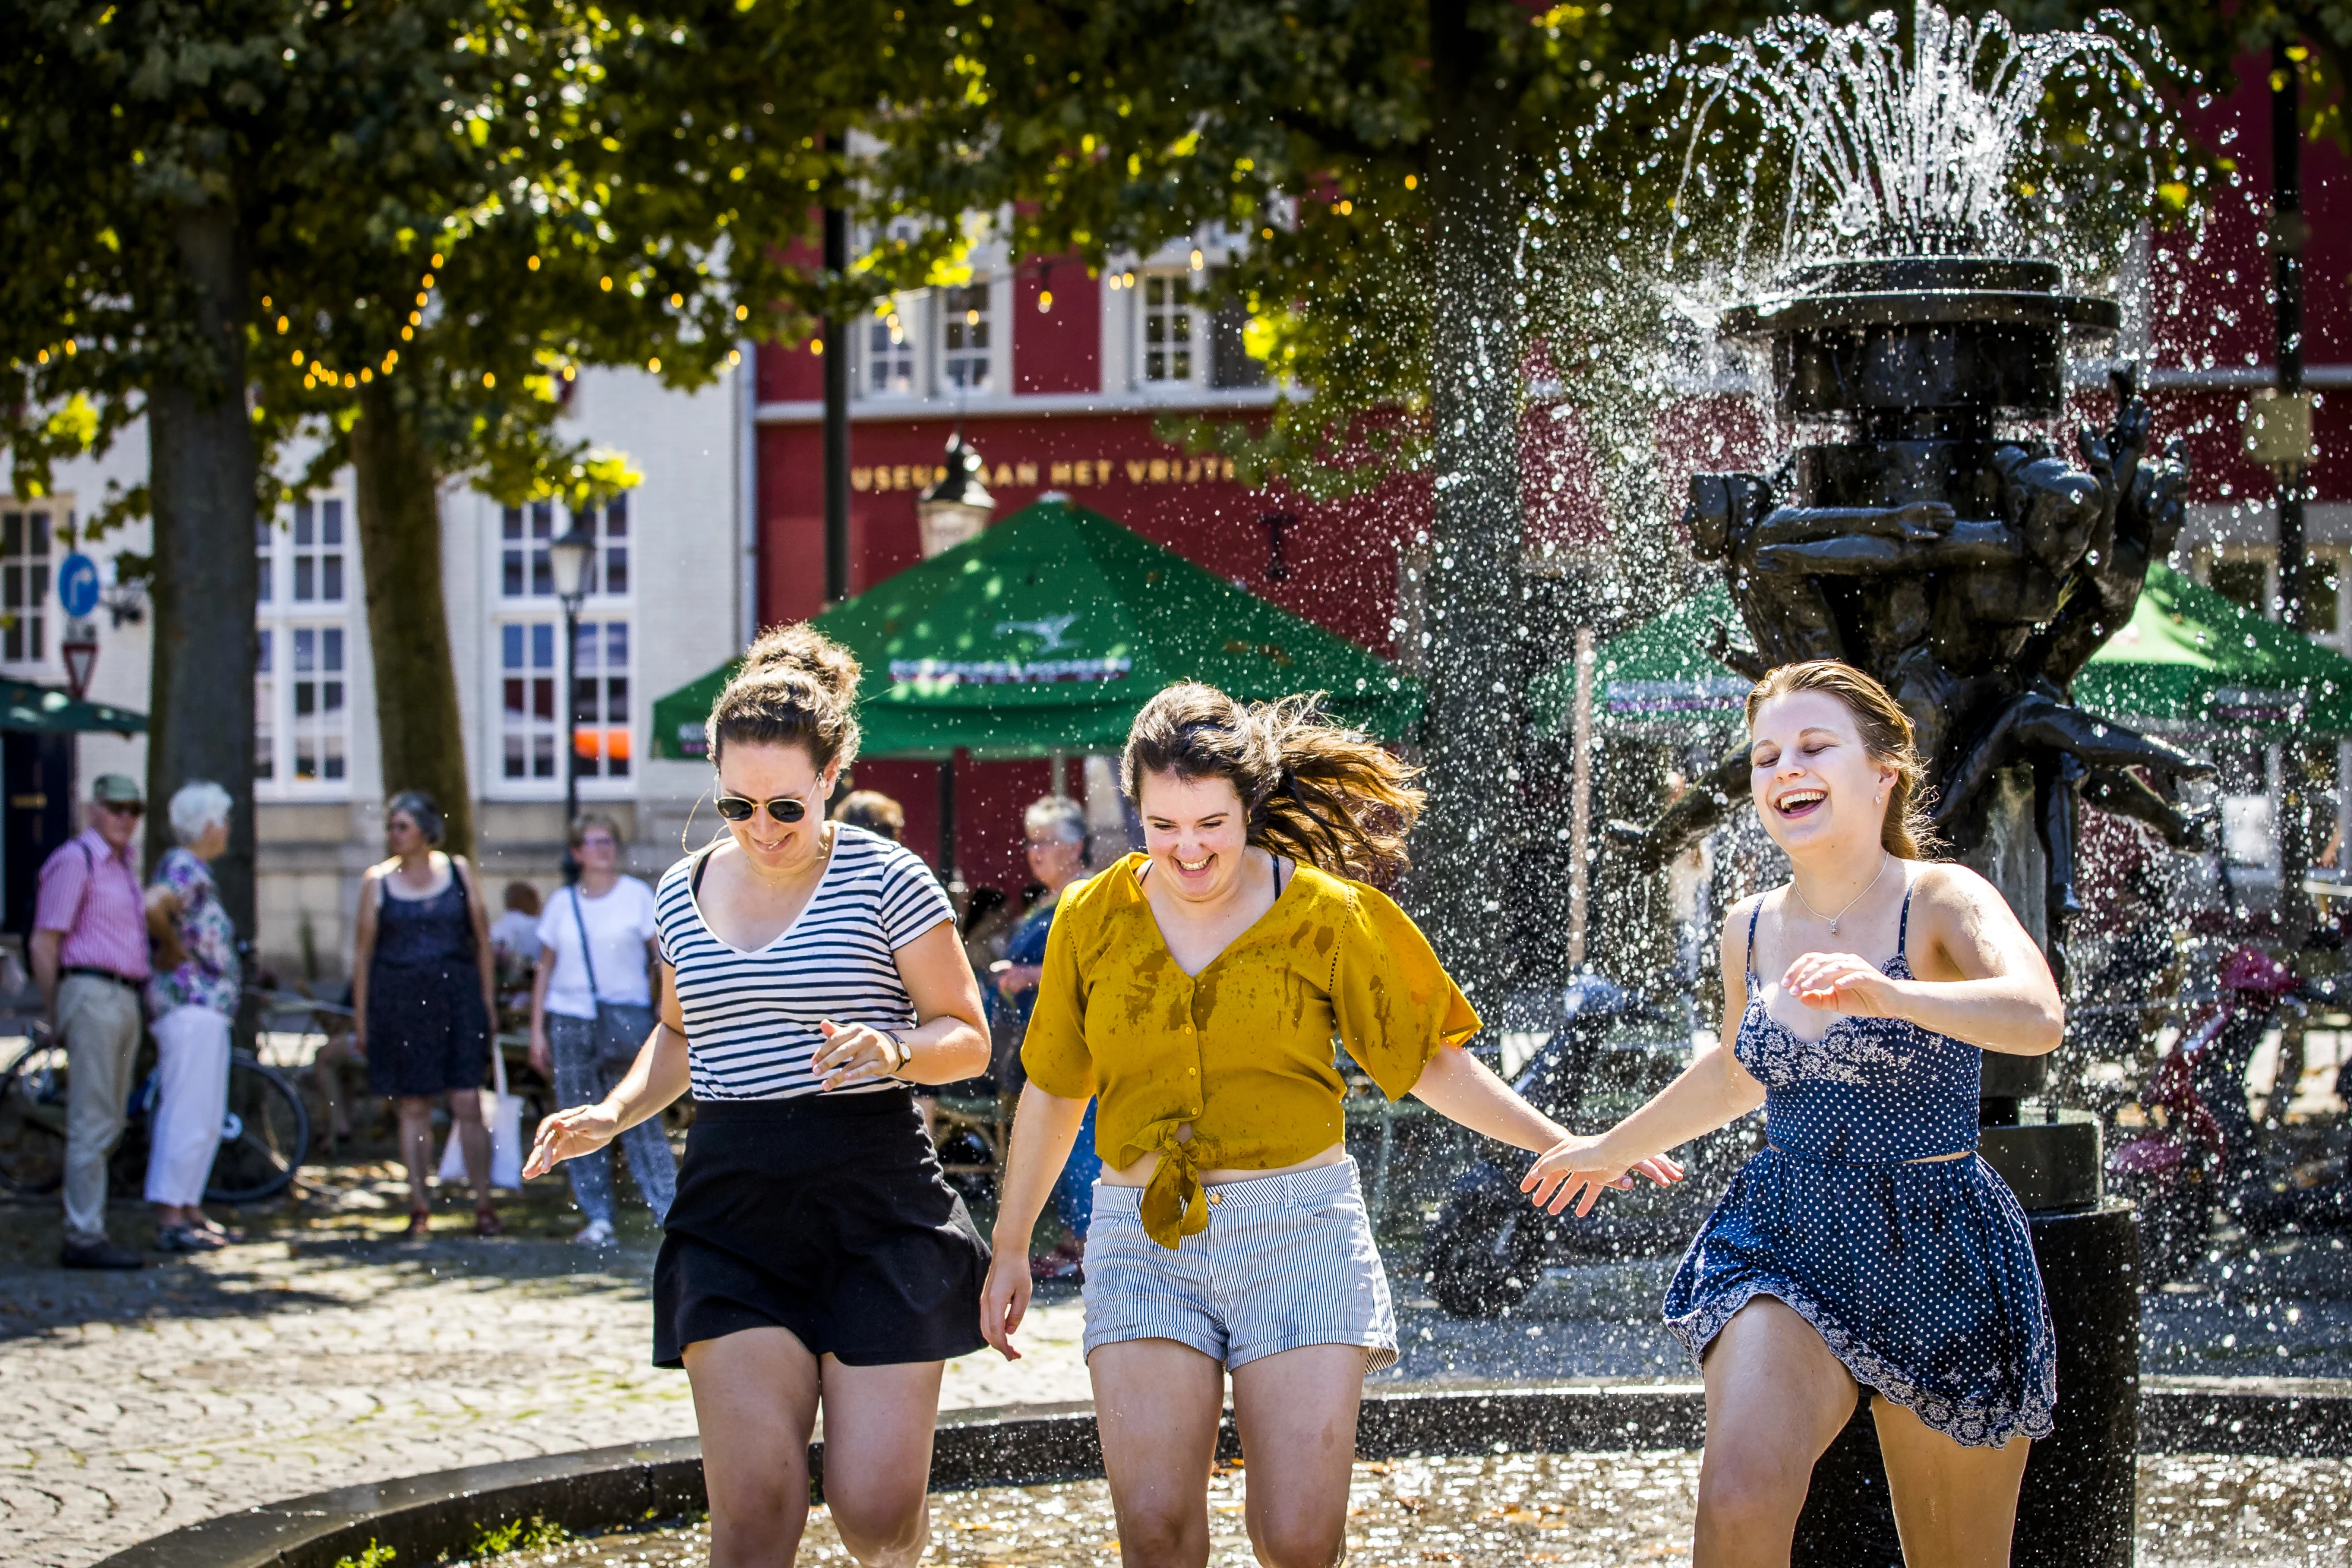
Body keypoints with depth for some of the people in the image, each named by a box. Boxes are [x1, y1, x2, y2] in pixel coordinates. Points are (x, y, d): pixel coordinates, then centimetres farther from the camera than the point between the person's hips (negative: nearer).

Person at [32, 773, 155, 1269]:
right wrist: (55, 1014, -8)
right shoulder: (75, 861, -9)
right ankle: (85, 1240, -10)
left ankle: (84, 1230, 16)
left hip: (125, 1000, 9)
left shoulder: (125, 864, 19)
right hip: (92, 994, -9)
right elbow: (44, 944, -11)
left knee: (109, 1125, 11)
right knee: (91, 1126, -10)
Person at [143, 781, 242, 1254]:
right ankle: (171, 1219, -9)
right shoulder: (187, 868, -14)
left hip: (206, 1006, 11)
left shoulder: (193, 869, 17)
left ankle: (190, 1210, 19)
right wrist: (176, 950, -17)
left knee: (205, 1116, 14)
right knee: (190, 1114, -10)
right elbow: (153, 907, -32)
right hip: (192, 1004, -11)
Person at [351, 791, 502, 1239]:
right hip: (399, 998, 0)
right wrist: (360, 1017, 2)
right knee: (414, 1107, 3)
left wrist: (487, 999, 5)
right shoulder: (378, 880, 5)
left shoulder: (458, 871, 6)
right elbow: (363, 949, 6)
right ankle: (420, 1207, 9)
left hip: (457, 995, 0)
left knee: (467, 1103, -5)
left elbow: (482, 937, 10)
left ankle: (484, 1206, 0)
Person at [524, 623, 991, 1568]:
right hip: (731, 1206, 3)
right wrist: (614, 1114, 7)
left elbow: (968, 1037, 0)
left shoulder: (886, 880, -3)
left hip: (874, 1200, -3)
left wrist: (894, 1051, -21)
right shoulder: (684, 893, 10)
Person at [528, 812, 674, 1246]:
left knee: (640, 1117, -8)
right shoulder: (562, 904, 11)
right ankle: (597, 1217, 6)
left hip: (627, 1016, -3)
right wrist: (537, 1031, 8)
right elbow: (545, 970, 14)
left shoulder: (638, 896, 5)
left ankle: (668, 1211, -8)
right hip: (570, 1019, 3)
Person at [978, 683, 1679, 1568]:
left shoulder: (1326, 915, -2)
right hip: (1142, 1237, 2)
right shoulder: (1093, 920, 4)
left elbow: (1430, 1062, 7)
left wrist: (1561, 1145, 0)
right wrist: (1010, 1249, 20)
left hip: (1298, 1226, -1)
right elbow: (1053, 1094, 16)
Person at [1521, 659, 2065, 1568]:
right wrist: (1613, 1148, 39)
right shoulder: (1751, 930, 6)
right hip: (1786, 1252, 3)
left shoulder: (1941, 902, -10)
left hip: (1939, 1257, -3)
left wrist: (1886, 995, -48)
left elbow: (2038, 1021, -31)